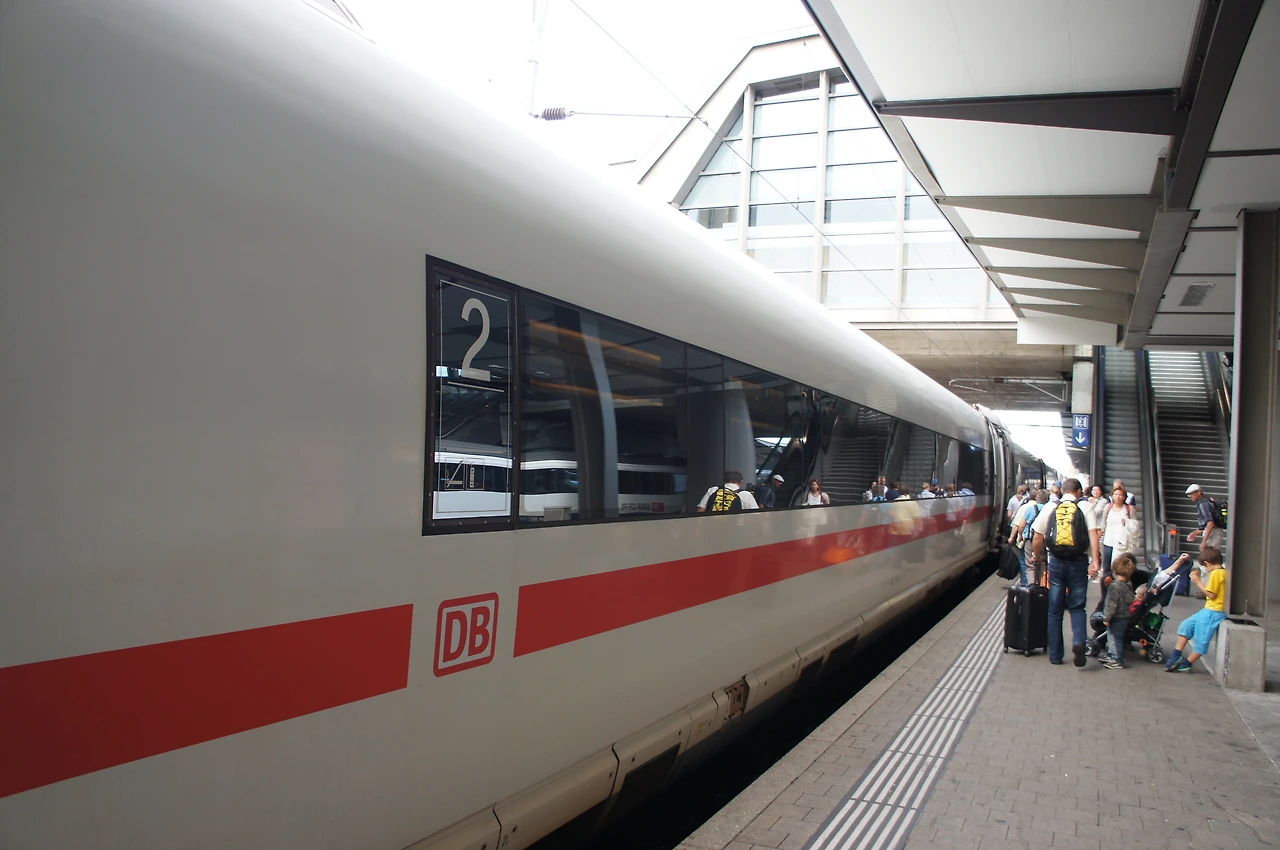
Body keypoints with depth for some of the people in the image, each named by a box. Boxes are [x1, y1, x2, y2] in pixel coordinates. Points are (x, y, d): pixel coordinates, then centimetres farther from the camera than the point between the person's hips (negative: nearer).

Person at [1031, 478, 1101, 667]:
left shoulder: (1050, 508, 4)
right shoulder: (1085, 508, 1)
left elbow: (1038, 537, 3)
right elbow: (1093, 534, -11)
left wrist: (1037, 556, 19)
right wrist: (1095, 561, -15)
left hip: (1056, 562, 1)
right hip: (1079, 563, -1)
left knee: (1055, 610, 10)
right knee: (1077, 607, 11)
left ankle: (1055, 655, 12)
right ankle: (1079, 641, -16)